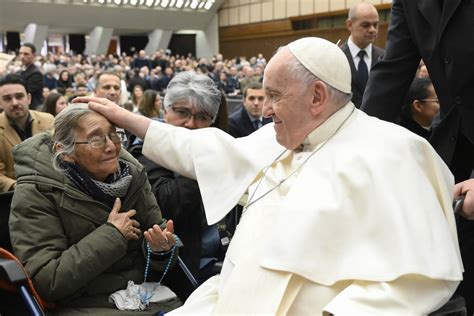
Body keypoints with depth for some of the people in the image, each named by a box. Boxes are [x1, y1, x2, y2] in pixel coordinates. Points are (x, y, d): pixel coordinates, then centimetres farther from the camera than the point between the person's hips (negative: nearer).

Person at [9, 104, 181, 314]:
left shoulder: (132, 174, 0)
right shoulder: (36, 194, -12)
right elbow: (45, 281, -18)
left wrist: (161, 248, -17)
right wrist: (112, 234, -18)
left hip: (148, 296, 4)